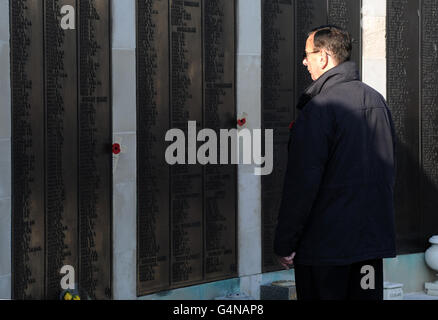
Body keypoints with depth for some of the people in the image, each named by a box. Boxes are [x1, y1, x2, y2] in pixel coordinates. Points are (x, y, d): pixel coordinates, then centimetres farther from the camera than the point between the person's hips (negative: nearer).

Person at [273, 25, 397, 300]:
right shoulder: (377, 100, 10)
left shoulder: (320, 107, -15)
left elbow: (303, 182, -18)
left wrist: (285, 243, -13)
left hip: (325, 243, -7)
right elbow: (389, 167, 17)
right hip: (374, 237, 7)